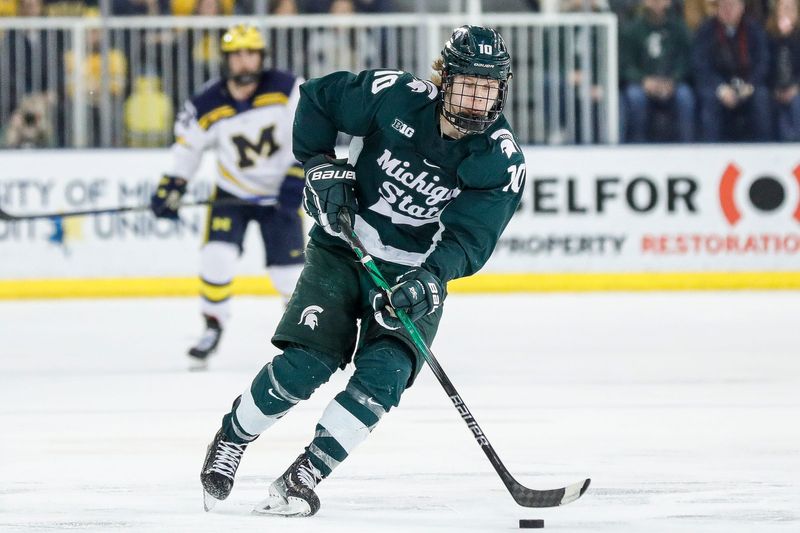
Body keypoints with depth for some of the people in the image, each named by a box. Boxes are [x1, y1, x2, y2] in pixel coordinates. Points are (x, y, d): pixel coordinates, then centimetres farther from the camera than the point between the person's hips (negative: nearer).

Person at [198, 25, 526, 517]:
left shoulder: (503, 162, -15)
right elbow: (316, 99, -1)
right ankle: (231, 439, 10)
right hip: (343, 249, -1)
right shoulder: (397, 96, -16)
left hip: (417, 275, 1)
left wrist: (431, 279, -38)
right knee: (305, 365, -15)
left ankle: (304, 476, -9)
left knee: (383, 376, -20)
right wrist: (320, 166, -11)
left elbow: (469, 239, -21)